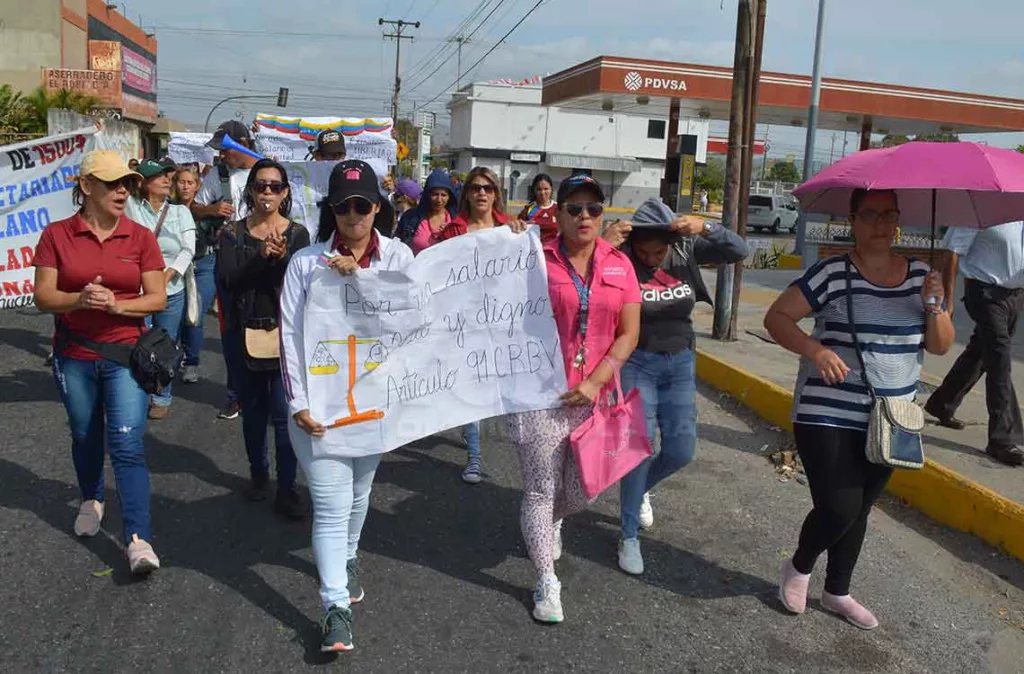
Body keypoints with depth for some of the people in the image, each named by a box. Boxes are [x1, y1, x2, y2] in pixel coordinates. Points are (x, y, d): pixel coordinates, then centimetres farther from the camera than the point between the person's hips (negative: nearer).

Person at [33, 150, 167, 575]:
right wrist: (80, 299, -23)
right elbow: (42, 298, -5)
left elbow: (157, 298, -4)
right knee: (85, 438, 19)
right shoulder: (57, 235, -3)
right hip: (73, 358, 2)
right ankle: (92, 500, 46)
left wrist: (117, 304, -21)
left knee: (127, 444, -8)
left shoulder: (140, 237, -4)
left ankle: (138, 539, -7)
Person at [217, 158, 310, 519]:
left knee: (284, 414, -4)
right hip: (244, 332, 2)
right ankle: (258, 474, 34)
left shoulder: (297, 234, 0)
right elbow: (225, 279, -12)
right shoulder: (233, 233, 2)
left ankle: (286, 488, 6)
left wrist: (282, 257, -27)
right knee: (252, 411, 15)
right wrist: (260, 256, -25)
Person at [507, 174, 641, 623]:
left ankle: (552, 520, 49)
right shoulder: (538, 260, -4)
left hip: (593, 396, 3)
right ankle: (547, 582, 20)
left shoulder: (619, 264, 4)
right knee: (541, 490, 3)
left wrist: (596, 381, -9)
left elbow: (629, 333, 2)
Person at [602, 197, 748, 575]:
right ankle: (629, 537, 10)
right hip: (636, 363, -4)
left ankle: (639, 491, 36)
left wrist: (704, 228, -28)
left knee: (681, 450, 3)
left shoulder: (687, 251, -5)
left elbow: (739, 251, -11)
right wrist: (603, 248, -41)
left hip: (680, 362, 4)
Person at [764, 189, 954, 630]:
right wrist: (815, 349, -27)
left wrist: (933, 304, -11)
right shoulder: (833, 273, -11)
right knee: (839, 509, -9)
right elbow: (776, 317, -12)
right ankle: (799, 568, 23)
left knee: (859, 509, 15)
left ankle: (837, 593, 36)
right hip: (828, 416, -5)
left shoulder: (919, 275, 5)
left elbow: (941, 346, 7)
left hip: (890, 423, 5)